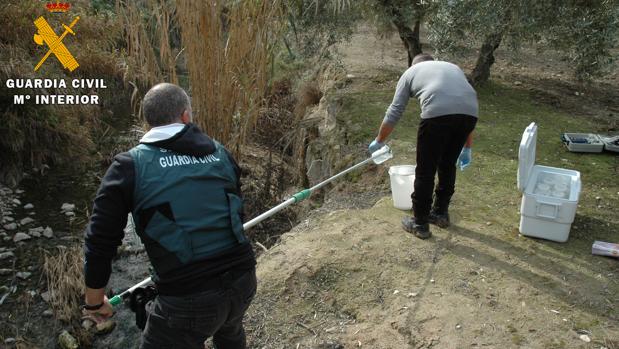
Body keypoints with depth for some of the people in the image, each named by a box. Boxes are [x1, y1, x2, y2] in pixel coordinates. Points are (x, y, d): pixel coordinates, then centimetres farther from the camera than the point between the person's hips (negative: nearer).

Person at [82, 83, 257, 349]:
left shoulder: (130, 165, -5)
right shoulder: (220, 154, 6)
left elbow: (101, 239, -4)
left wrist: (95, 301, 12)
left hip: (187, 298, -4)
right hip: (243, 280, 5)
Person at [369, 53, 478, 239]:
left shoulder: (410, 72, 27)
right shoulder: (453, 67, 38)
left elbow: (394, 113, 24)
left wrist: (379, 141, 36)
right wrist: (467, 148, 35)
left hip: (437, 112, -5)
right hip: (470, 112, 5)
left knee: (425, 171, 9)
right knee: (448, 165, 23)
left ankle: (420, 223, 18)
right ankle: (440, 213, 35)